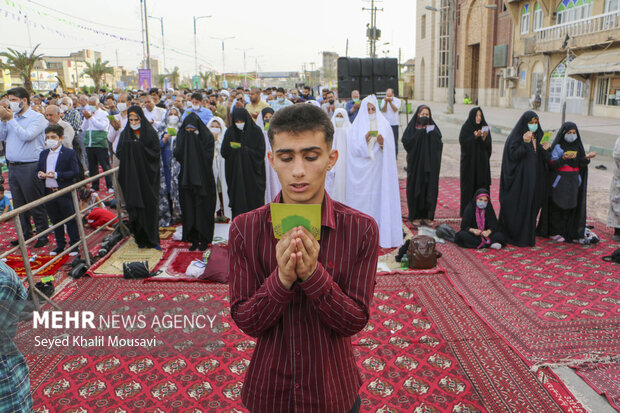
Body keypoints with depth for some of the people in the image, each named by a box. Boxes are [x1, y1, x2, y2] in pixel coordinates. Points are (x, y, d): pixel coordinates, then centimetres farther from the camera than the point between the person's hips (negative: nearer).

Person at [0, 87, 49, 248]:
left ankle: (42, 235, 11)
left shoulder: (37, 118, -7)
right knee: (19, 204, 14)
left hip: (29, 167, -7)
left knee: (35, 203, 0)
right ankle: (25, 234, 26)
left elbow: (26, 136, -20)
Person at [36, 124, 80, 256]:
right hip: (49, 193, 6)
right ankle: (60, 245, 25)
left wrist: (57, 175, -22)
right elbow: (39, 170, 18)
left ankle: (74, 244, 14)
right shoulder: (43, 154, 12)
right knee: (56, 221, 14)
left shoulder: (69, 153, -6)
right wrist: (40, 175, -6)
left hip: (65, 193, -6)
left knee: (70, 220, 3)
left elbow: (75, 172, -13)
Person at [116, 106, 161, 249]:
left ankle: (152, 239, 5)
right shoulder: (125, 134, 11)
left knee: (149, 205, -3)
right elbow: (119, 153, 6)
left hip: (147, 174, -2)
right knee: (134, 206, -1)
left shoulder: (150, 133, 2)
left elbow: (155, 151, -6)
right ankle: (140, 238, 8)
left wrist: (139, 148, -15)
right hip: (131, 177, 2)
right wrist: (128, 147, -13)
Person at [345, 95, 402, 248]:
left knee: (381, 198, -1)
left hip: (379, 170, 1)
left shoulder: (384, 124, 9)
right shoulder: (356, 126, 6)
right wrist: (364, 140, -18)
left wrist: (382, 143, -15)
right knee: (362, 199, -2)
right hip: (362, 171, -1)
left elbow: (390, 149, 4)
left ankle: (381, 234, 5)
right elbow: (353, 148, -4)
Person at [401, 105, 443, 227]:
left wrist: (431, 134, -15)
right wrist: (420, 132, -16)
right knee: (416, 187, 0)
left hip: (430, 164, 3)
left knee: (430, 188, 3)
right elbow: (406, 142, -13)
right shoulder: (412, 127, 1)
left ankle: (426, 216, 12)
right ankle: (414, 216, 10)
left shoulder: (433, 127, 8)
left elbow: (438, 144, 0)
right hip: (416, 163, -3)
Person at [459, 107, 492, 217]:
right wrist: (475, 136, -22)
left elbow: (488, 146, 1)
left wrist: (484, 138, -18)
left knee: (482, 184, 1)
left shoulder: (485, 127, 7)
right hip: (469, 161, -3)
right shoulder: (466, 128, -2)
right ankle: (466, 210, 4)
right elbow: (463, 142, -12)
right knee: (469, 185, -2)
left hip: (482, 162, 3)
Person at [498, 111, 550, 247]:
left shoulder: (539, 136, 11)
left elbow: (545, 160, 11)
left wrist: (545, 150, -9)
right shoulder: (516, 137, -7)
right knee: (517, 209, -4)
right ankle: (514, 236, 6)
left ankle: (528, 236, 20)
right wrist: (525, 143, -26)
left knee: (531, 207, 10)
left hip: (534, 180, 6)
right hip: (519, 180, -6)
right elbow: (513, 156, -16)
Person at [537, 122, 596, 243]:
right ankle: (554, 233, 7)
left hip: (574, 181, 4)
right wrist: (564, 158, -29)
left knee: (570, 207, 3)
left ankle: (567, 232, 11)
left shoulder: (578, 146, 10)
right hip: (559, 181, -4)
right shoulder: (557, 146, -4)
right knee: (557, 207, -2)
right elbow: (552, 164, -13)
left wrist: (587, 157, -15)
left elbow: (581, 165, 5)